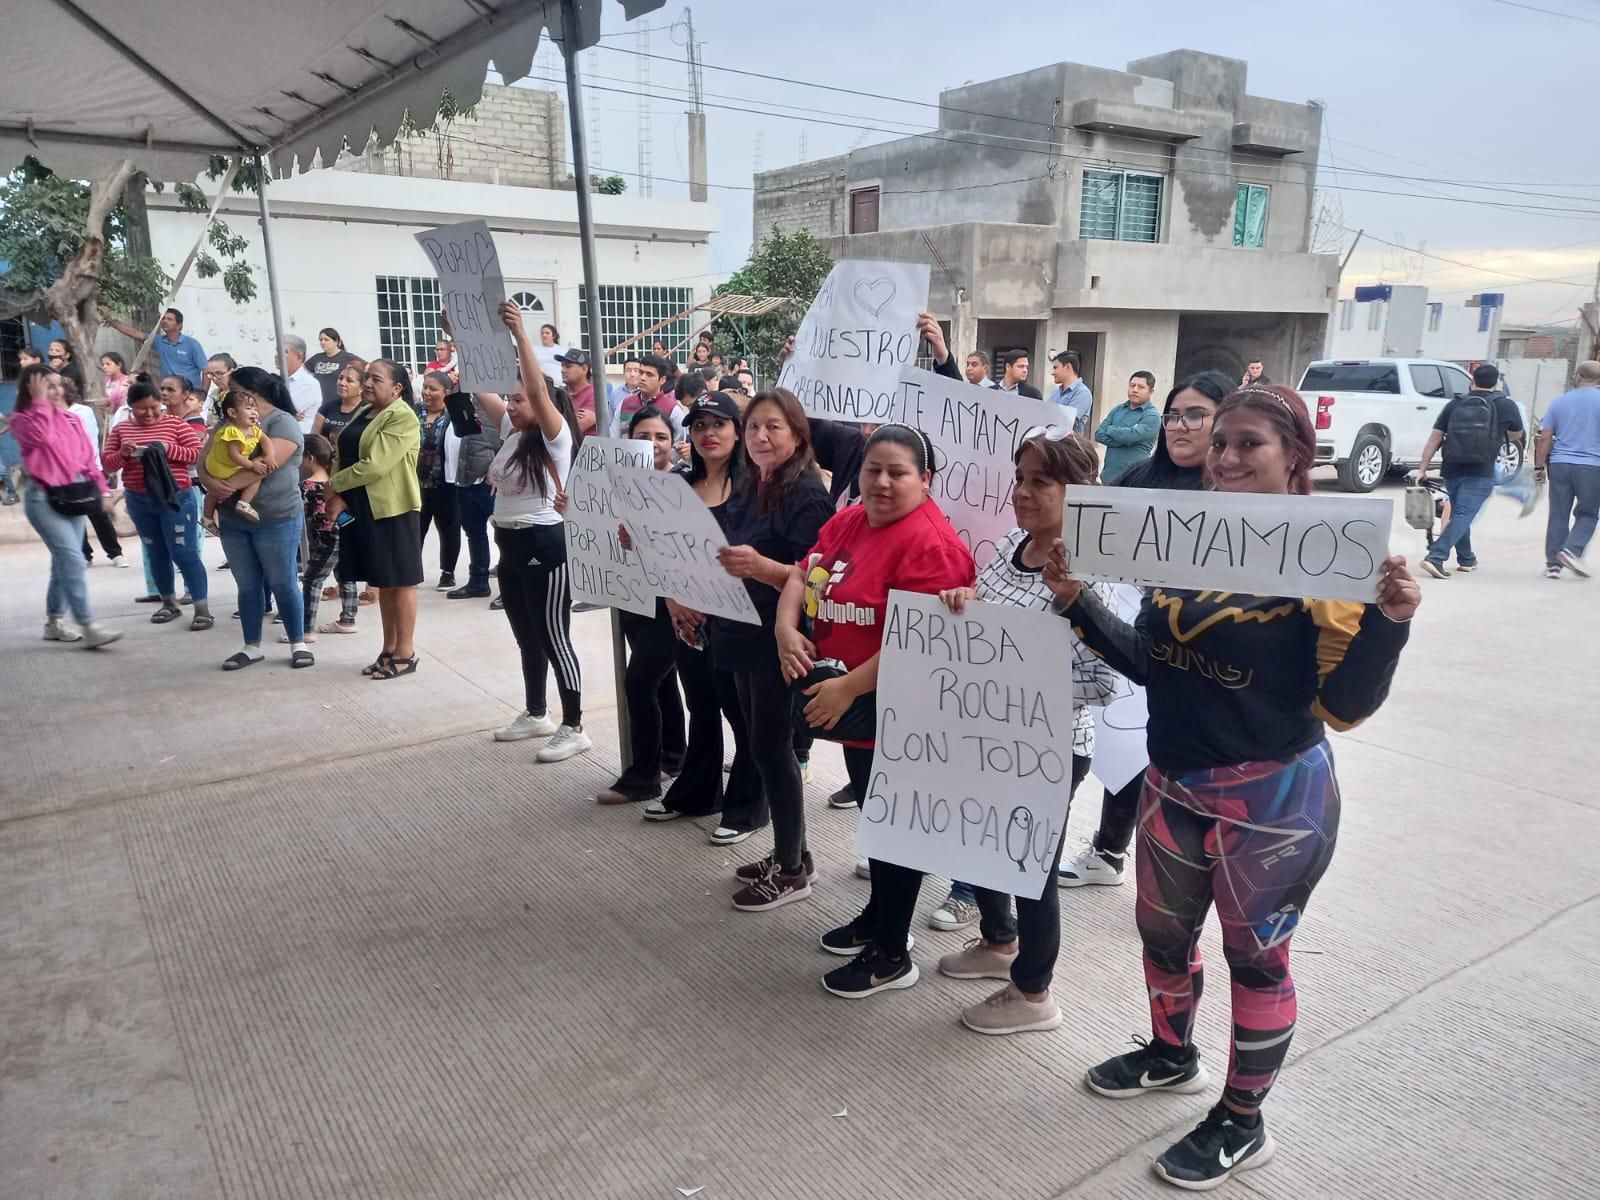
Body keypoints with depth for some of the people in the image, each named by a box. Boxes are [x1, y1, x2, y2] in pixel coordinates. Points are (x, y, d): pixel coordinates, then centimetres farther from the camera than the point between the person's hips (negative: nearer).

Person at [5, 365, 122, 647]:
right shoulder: (21, 420, -4)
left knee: (65, 561, 12)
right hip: (44, 498, -6)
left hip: (74, 496, 6)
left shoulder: (70, 419, 11)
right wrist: (41, 401, -15)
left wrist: (100, 488, 8)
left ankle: (54, 622, 25)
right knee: (72, 559, -16)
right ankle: (89, 628, -19)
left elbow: (87, 454, 14)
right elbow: (42, 436, -26)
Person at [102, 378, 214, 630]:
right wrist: (122, 454, -14)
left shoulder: (175, 423, -2)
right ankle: (169, 603, 26)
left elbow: (198, 454, -8)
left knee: (184, 554, -7)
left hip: (175, 498, -4)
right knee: (156, 554, 13)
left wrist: (169, 449, -21)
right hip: (139, 502, 4)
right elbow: (107, 465, 6)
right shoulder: (121, 429, 7)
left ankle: (202, 608, -5)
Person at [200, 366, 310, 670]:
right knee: (248, 586, 12)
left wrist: (227, 484, -17)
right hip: (233, 521, 6)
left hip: (277, 520, -6)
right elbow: (204, 459, 5)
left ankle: (298, 643, 16)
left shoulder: (282, 423, -10)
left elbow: (267, 464, -22)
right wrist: (210, 481, -16)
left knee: (282, 585, 3)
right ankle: (252, 646, 23)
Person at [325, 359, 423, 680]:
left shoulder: (402, 417, -12)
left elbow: (376, 465, -20)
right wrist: (339, 498, -5)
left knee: (400, 581, -1)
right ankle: (389, 649, 21)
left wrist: (334, 485, -9)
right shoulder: (362, 414, 16)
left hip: (393, 509, -8)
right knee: (382, 581, 13)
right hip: (362, 509, 8)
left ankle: (405, 653, 7)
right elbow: (343, 457, 12)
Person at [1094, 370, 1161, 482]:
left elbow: (1129, 435, -20)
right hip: (1108, 474, 5)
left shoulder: (1152, 416, -7)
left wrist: (1109, 429, -1)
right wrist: (1122, 440, -13)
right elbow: (1098, 435, 2)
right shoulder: (1117, 410, 12)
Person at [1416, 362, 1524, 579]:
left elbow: (1434, 439, -1)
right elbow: (1516, 436, 16)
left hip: (1452, 471, 4)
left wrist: (1422, 469, 2)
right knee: (1463, 516, -9)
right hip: (1481, 474, -4)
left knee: (1459, 514, 19)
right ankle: (1435, 557, -26)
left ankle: (1466, 560, 32)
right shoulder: (1506, 406, 0)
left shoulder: (1454, 405, 3)